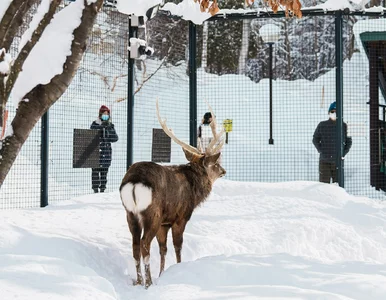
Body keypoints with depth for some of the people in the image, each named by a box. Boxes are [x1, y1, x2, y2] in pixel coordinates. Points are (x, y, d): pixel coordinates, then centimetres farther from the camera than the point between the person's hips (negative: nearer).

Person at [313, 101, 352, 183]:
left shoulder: (344, 126, 4)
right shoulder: (322, 125, 3)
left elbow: (349, 141, 13)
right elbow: (315, 139, 12)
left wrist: (343, 153, 1)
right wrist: (320, 151, 0)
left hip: (338, 161, 1)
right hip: (324, 161, -1)